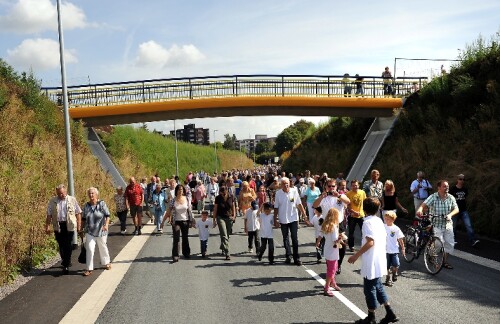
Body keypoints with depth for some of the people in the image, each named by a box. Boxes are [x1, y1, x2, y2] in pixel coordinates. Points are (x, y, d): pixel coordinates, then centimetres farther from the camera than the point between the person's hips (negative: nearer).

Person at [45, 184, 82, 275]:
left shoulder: (72, 200, 4)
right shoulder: (52, 201, 7)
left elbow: (78, 213, 4)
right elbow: (49, 215, 7)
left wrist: (79, 225, 0)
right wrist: (47, 226, 0)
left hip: (69, 226, -2)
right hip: (57, 226, 2)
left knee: (68, 246, -6)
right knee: (61, 245, 10)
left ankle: (66, 266, -3)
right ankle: (66, 261, 29)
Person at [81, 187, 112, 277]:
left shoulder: (102, 204, -8)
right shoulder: (86, 206, 1)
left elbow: (107, 215, -10)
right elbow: (84, 219, 11)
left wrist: (106, 224, -24)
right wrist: (83, 229, 13)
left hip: (101, 231, -1)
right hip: (90, 232, 1)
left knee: (103, 247, 16)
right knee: (90, 249, -8)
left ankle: (107, 262, 39)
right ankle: (89, 268, -2)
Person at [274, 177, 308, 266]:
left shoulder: (294, 191, -5)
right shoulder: (278, 193, -5)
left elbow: (299, 204, 1)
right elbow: (276, 207, 0)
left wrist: (304, 214, -1)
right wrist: (275, 220, 1)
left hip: (293, 219, -1)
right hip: (283, 220, 1)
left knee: (295, 239, 0)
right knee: (285, 239, 11)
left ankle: (296, 258, 6)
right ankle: (288, 256, 22)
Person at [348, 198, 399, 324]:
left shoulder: (368, 222, -16)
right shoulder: (379, 220, 9)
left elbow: (370, 242, -24)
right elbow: (384, 238, 14)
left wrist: (356, 256, -20)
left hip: (371, 262, -8)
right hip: (380, 260, 8)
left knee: (369, 289, 3)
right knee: (378, 287, 19)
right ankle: (390, 314, 20)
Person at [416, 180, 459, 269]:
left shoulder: (451, 197, 0)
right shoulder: (433, 197, -10)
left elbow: (456, 209, -2)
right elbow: (424, 204, -21)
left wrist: (450, 215, -22)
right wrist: (420, 210, -44)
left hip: (447, 224, 4)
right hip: (436, 225, -4)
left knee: (450, 243, 3)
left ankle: (445, 261, 22)